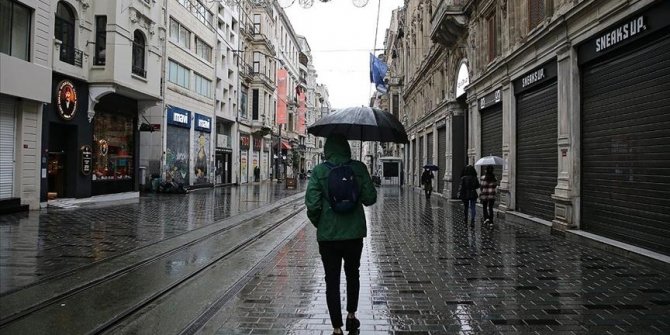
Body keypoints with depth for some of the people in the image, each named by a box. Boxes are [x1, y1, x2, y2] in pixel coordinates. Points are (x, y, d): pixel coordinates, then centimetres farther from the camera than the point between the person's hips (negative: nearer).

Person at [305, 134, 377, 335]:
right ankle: (351, 316, 36)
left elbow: (312, 204, -13)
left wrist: (318, 223, 4)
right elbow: (370, 198, -5)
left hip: (328, 235, -2)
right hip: (354, 233, 2)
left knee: (332, 281, 8)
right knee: (352, 274, 24)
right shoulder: (359, 168, -4)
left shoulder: (319, 171, -8)